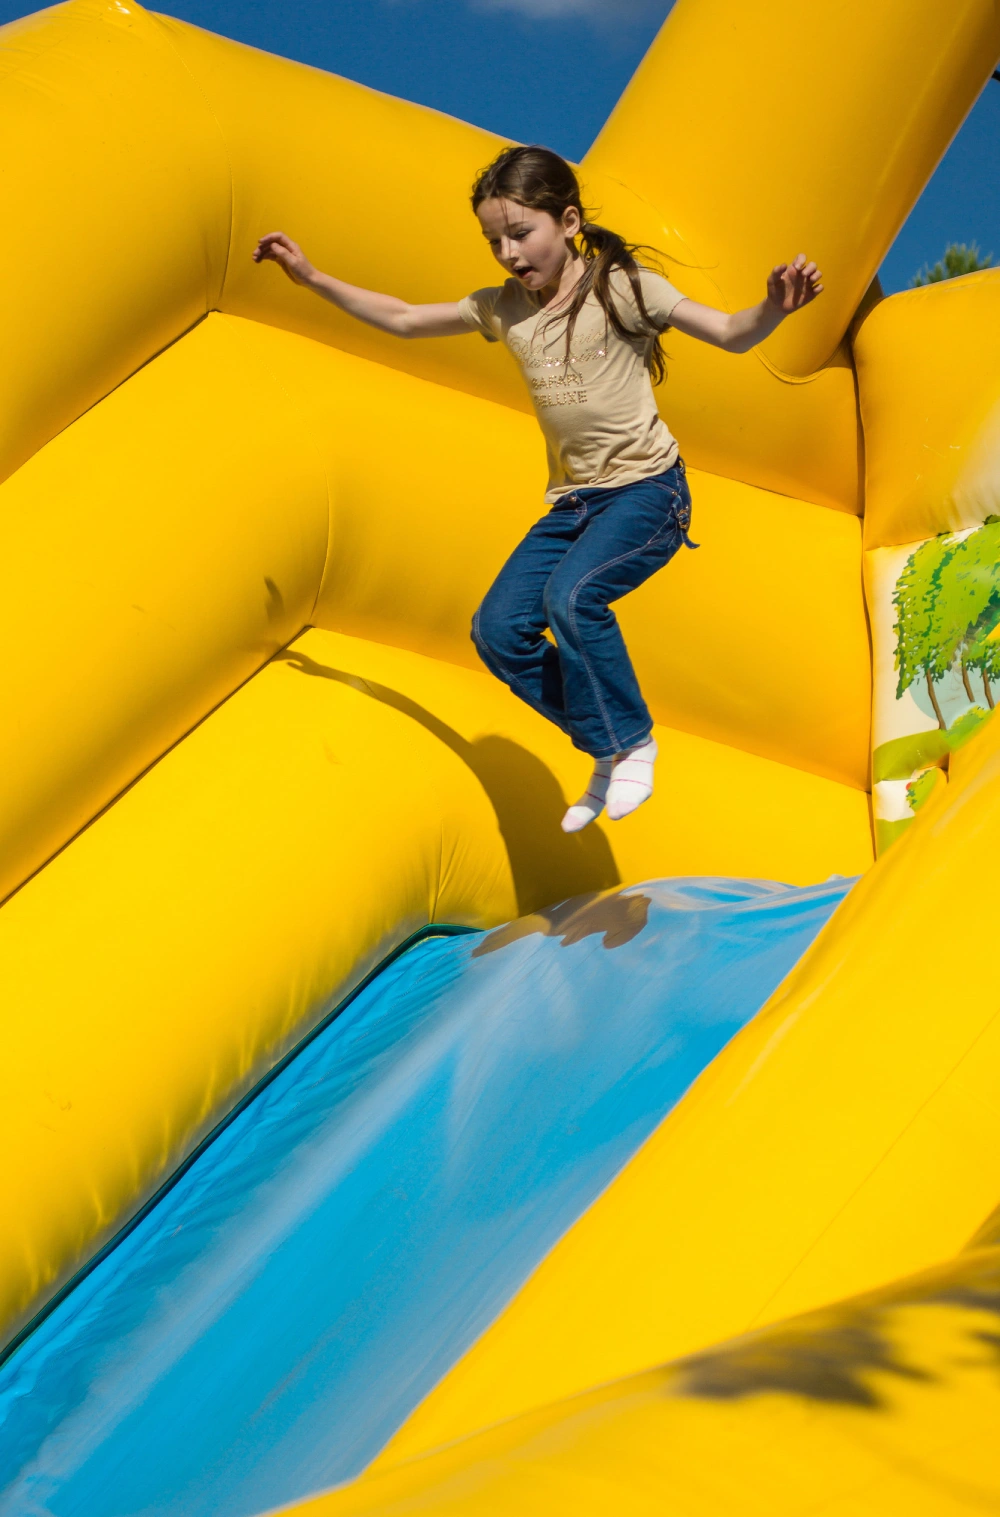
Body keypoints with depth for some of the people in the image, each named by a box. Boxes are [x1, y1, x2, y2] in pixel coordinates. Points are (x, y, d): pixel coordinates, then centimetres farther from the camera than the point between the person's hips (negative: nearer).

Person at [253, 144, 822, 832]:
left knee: (571, 595, -31)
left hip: (648, 490, -7)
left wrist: (776, 306, -35)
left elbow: (732, 334, -13)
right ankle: (610, 750, 8)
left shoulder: (623, 288, -9)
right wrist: (311, 276, 11)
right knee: (499, 630, -7)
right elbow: (401, 319, 16)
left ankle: (632, 742, -10)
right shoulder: (502, 309, 7)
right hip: (574, 501, 7)